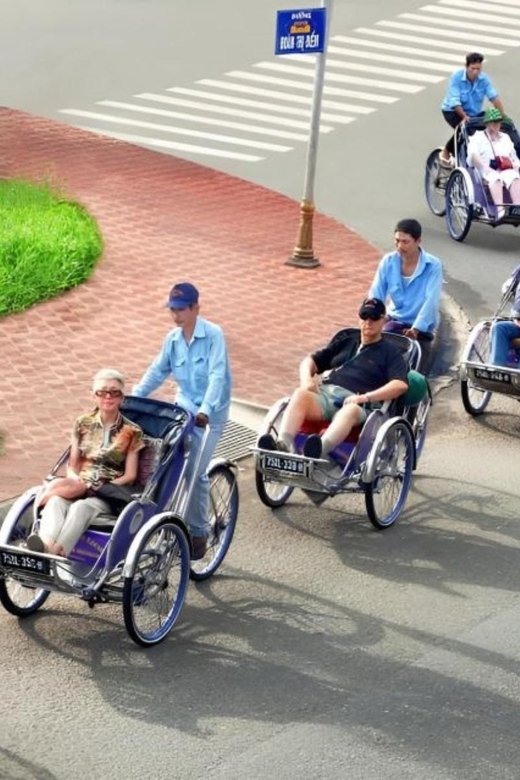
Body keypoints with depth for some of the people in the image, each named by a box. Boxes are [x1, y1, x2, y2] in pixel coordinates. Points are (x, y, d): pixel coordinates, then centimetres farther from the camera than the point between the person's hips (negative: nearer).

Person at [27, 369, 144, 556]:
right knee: (56, 500, -34)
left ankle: (55, 553, -62)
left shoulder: (132, 432, 5)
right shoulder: (83, 424, 13)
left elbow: (130, 476, 1)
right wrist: (77, 483, -11)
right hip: (80, 487, 3)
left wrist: (96, 488, -12)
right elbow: (72, 466, 12)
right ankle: (45, 544, -63)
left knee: (81, 507, -37)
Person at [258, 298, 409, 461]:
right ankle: (284, 443, -50)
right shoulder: (344, 342, 31)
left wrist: (366, 397, -13)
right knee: (300, 394, -29)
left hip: (355, 403, -4)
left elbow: (400, 385, -1)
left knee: (350, 411, -40)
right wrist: (306, 380, 6)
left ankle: (321, 449, -68)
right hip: (325, 394, 4)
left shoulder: (390, 351, 16)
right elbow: (311, 361, 31)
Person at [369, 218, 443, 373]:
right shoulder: (388, 261, -5)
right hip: (395, 320, 3)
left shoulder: (433, 265, -14)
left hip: (421, 327, -3)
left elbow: (431, 301, -23)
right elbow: (376, 294, -10)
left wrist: (416, 329, -36)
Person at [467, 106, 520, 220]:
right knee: (495, 177, -40)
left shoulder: (505, 138, 33)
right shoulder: (478, 136, 18)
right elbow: (473, 154, 0)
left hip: (507, 171, 3)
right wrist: (486, 168, -16)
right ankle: (500, 210, -57)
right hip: (485, 173, -3)